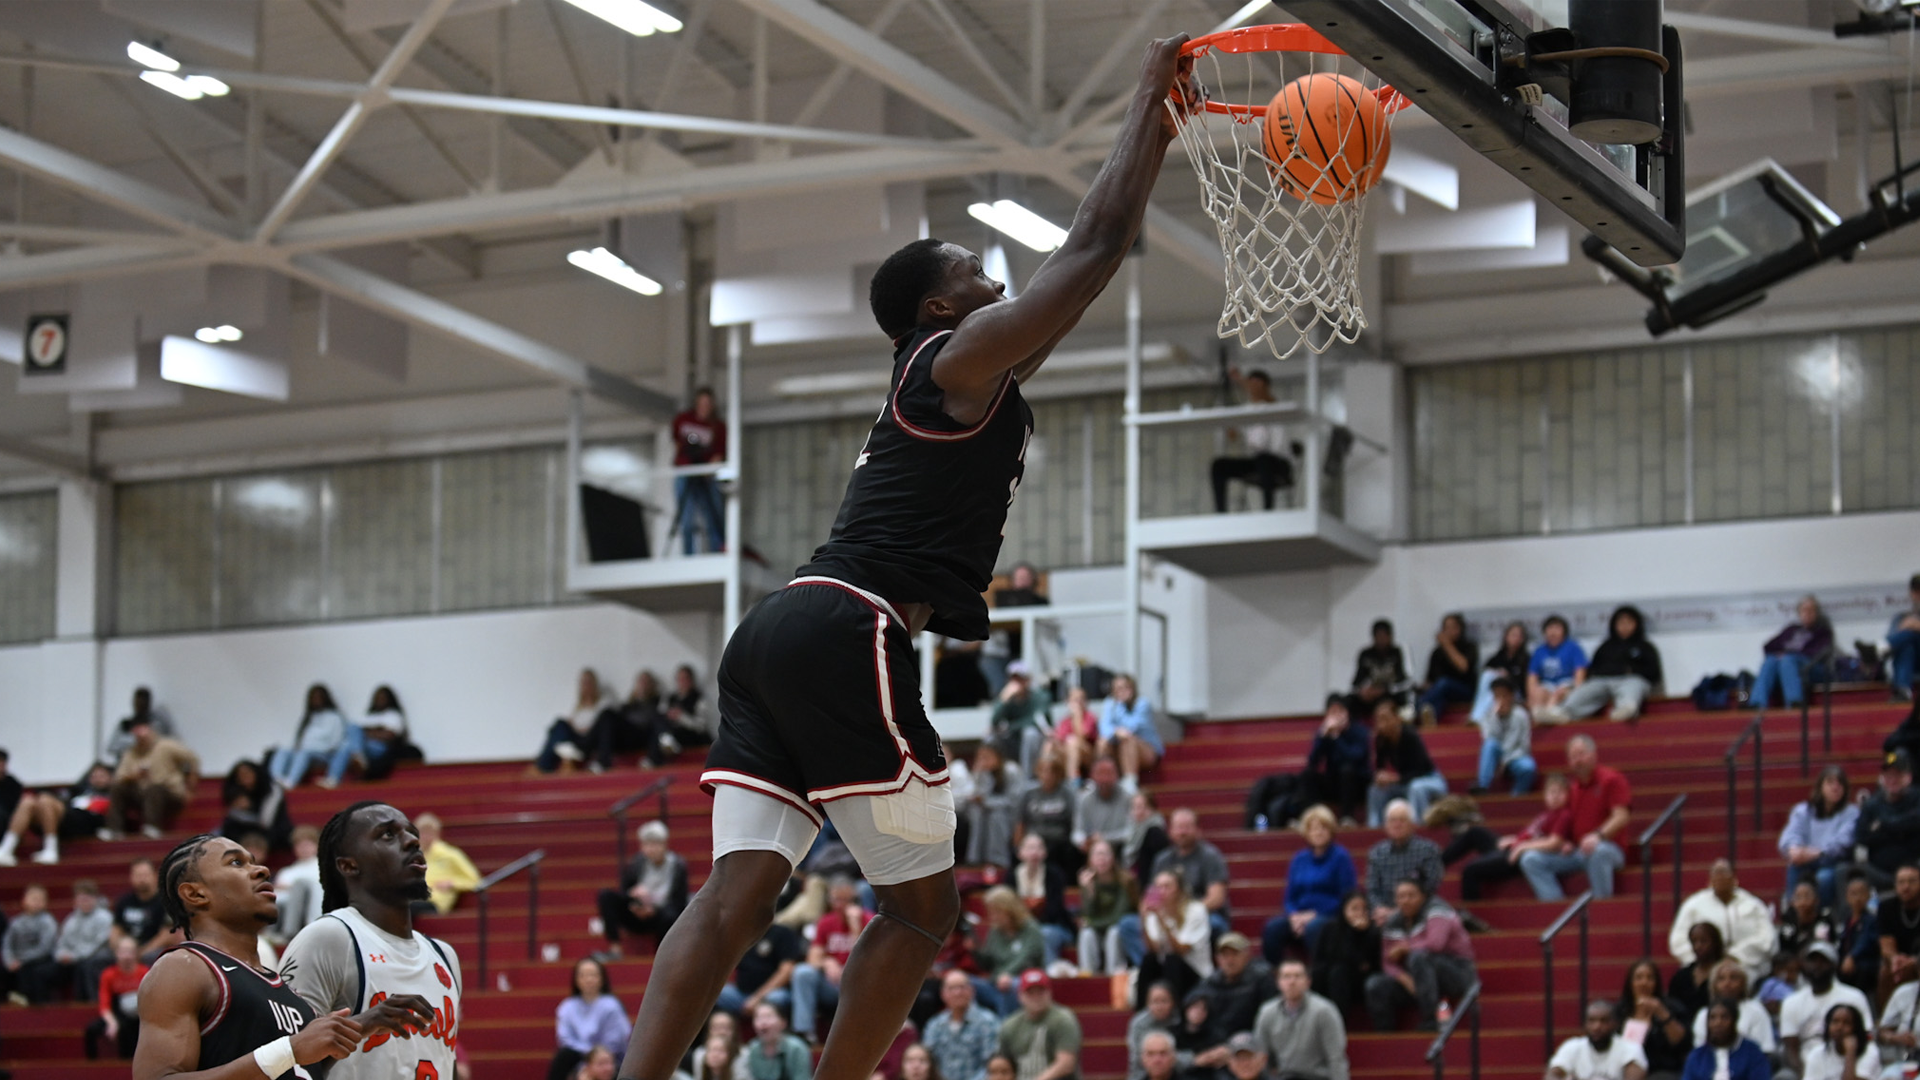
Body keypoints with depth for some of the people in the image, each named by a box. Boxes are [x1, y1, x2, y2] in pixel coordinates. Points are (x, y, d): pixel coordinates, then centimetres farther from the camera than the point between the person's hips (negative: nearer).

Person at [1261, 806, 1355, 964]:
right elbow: (1289, 899, 17)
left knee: (1313, 928, -39)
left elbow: (1347, 898, -5)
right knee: (1273, 927, -28)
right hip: (1300, 915, 4)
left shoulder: (1340, 857, 2)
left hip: (1331, 916, -4)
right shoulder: (1298, 860, 16)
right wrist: (1294, 916, -6)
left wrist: (1314, 915, -12)